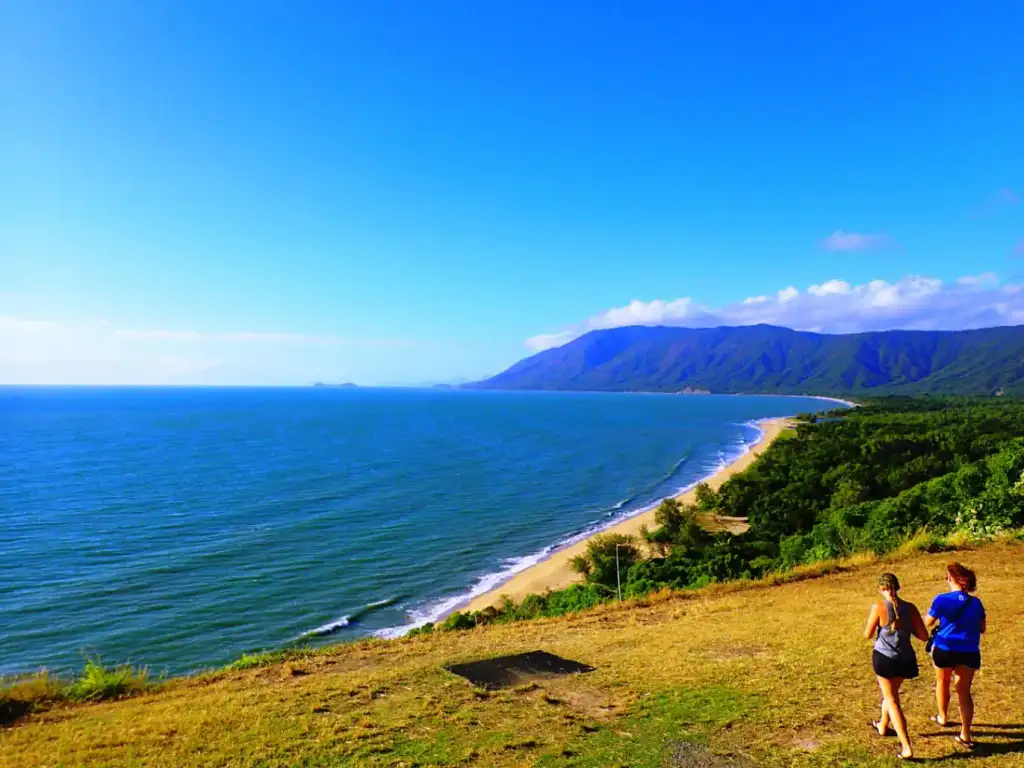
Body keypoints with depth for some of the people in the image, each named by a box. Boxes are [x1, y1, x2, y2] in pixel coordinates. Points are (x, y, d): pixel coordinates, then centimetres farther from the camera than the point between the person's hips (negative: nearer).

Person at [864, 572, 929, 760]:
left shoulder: (878, 606, -17)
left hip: (884, 658, -4)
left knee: (892, 700, 7)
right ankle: (883, 726, 49)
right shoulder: (910, 608, -7)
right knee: (891, 692, 28)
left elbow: (868, 634, -8)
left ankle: (907, 748, 2)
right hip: (905, 660, 4)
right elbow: (924, 636, -4)